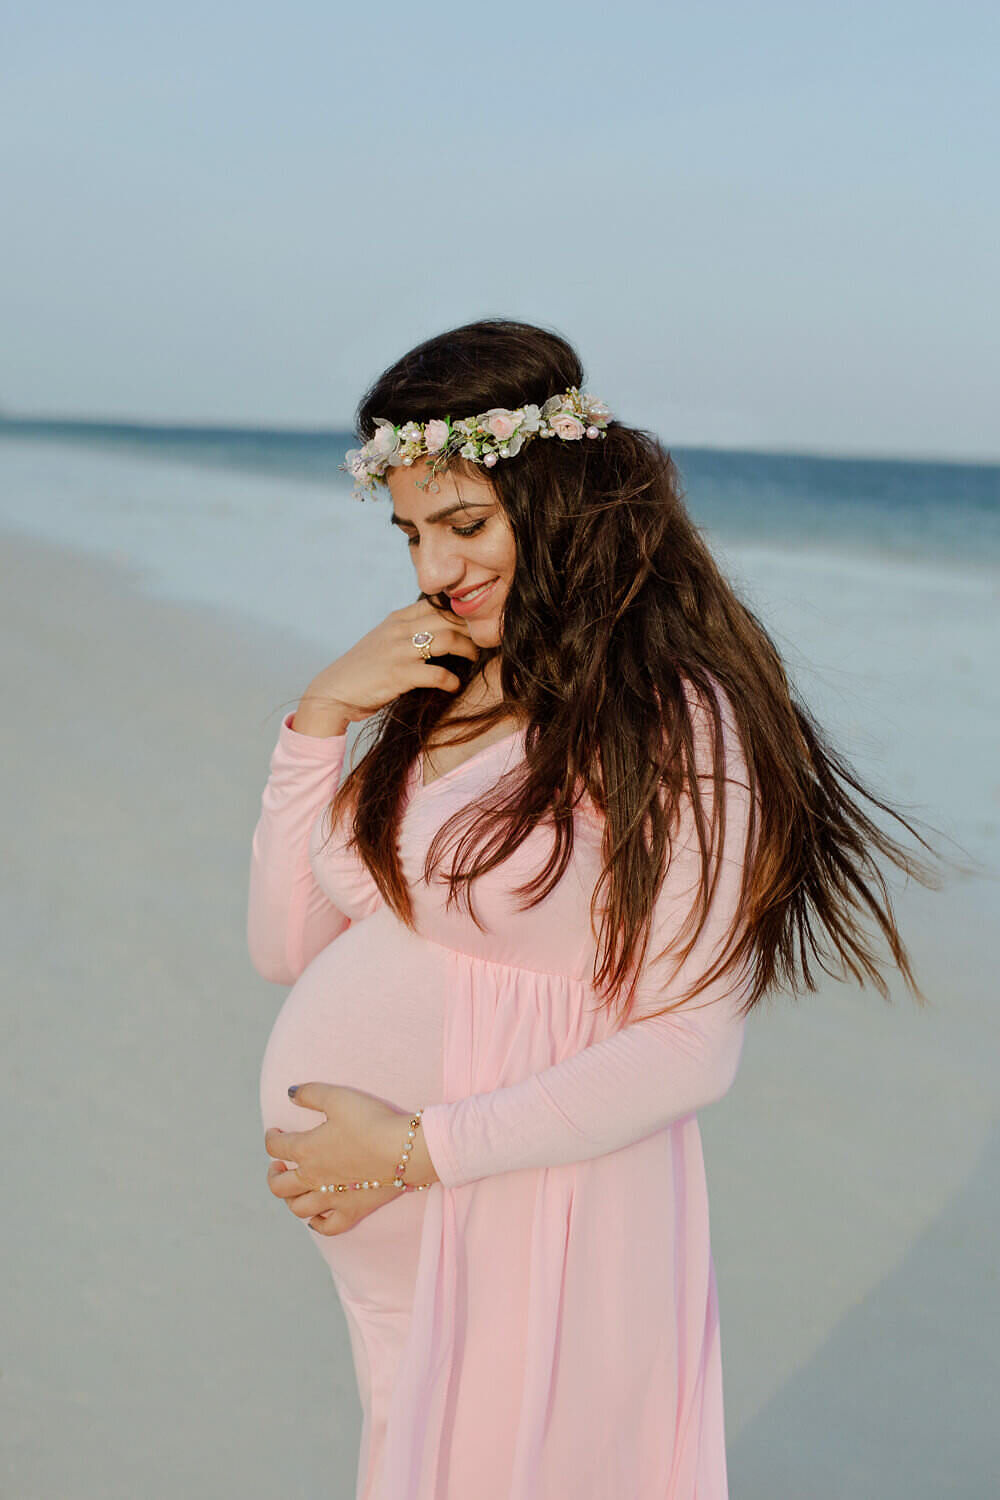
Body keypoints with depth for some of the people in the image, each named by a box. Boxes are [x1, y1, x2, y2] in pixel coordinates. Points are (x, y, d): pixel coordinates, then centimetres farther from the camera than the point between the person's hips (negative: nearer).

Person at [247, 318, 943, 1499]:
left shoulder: (676, 724, -14)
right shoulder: (440, 691, 6)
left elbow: (688, 1053, -17)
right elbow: (287, 949, 7)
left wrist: (414, 1148, -17)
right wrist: (319, 717, -3)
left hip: (523, 1218, -6)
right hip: (371, 1225, 6)